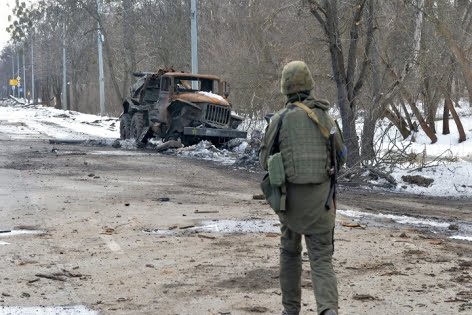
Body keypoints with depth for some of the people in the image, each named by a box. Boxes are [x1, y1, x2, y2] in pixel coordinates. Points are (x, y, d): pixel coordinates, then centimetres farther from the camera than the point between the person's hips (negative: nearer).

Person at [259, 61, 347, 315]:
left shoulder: (279, 119, -6)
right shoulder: (325, 117, 0)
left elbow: (265, 160, 1)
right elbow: (341, 156, 7)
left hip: (289, 196, 0)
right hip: (319, 197, 0)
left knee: (290, 252, 21)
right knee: (321, 259, 1)